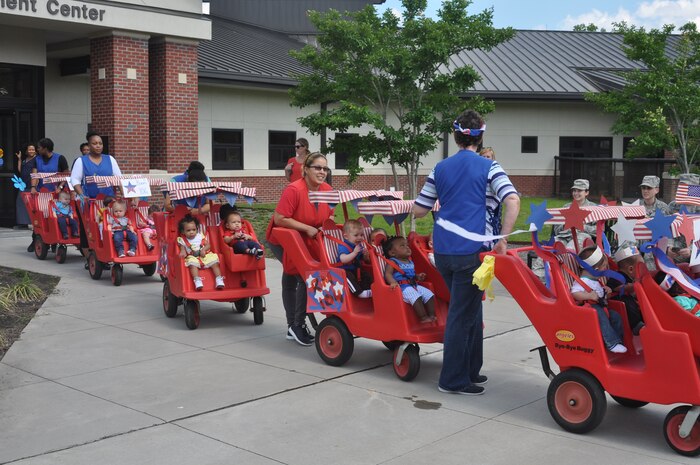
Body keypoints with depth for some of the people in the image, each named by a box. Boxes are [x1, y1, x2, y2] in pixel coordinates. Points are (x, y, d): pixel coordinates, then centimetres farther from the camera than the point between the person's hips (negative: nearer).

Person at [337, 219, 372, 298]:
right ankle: (359, 292, -36)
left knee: (368, 276, -9)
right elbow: (343, 260, -33)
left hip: (356, 270, 7)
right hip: (345, 271, -7)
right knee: (349, 276, -35)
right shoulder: (343, 246, -15)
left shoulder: (360, 246, 8)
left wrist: (365, 255, -8)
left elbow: (366, 261, 16)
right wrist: (355, 253, -35)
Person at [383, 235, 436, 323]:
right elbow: (387, 274, -19)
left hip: (413, 285, 9)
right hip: (402, 287, -9)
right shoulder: (392, 262, -5)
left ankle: (432, 316, 1)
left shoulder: (410, 262, 20)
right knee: (415, 296, -30)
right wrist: (393, 282, -37)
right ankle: (423, 317, -25)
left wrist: (418, 277, 12)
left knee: (429, 294, -3)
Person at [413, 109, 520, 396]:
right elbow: (513, 202, -17)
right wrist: (502, 240, -12)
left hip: (443, 251, 5)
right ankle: (453, 380, 11)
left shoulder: (440, 169, 9)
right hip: (470, 251, -5)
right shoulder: (487, 167, -3)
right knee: (462, 315, 3)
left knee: (469, 309, 20)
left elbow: (418, 210, 11)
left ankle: (471, 370, 30)